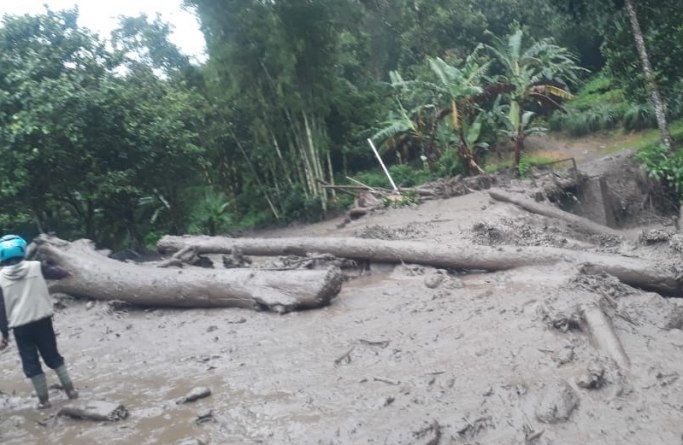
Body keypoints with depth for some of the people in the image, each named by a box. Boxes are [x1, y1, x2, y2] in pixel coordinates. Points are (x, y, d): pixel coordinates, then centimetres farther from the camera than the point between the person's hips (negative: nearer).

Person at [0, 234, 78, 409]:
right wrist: (64, 272, 39)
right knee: (53, 355, 16)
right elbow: (53, 272, 16)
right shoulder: (35, 267, -4)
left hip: (20, 326, -1)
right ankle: (70, 389, 17)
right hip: (42, 320, 1)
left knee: (31, 363, 10)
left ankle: (43, 400, 14)